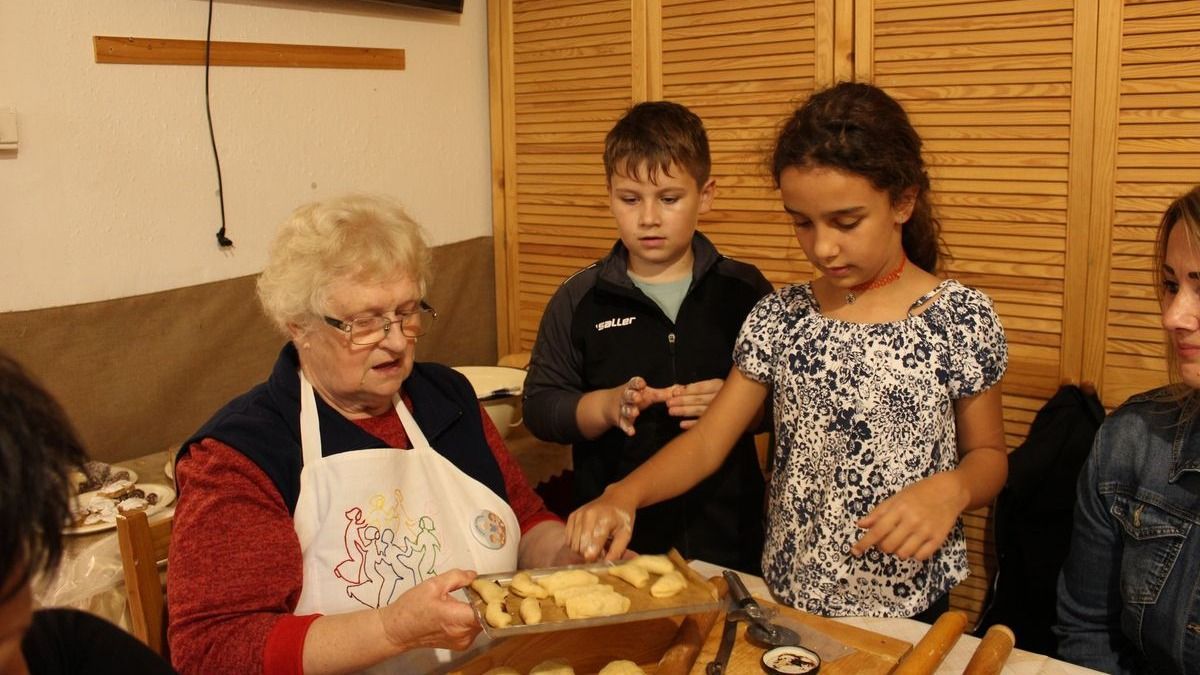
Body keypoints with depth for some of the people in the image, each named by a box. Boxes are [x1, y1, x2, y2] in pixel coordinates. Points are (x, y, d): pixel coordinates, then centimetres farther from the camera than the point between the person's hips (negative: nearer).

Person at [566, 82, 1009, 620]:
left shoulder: (961, 318, -11)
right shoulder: (779, 317, -5)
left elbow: (988, 454, 0)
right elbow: (706, 441, -4)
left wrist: (949, 489, -22)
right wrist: (625, 493, -21)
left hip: (906, 609, -2)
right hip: (786, 596, 3)